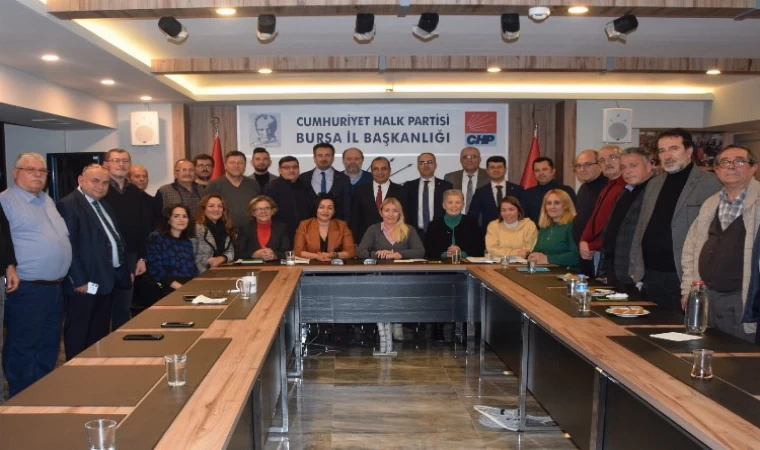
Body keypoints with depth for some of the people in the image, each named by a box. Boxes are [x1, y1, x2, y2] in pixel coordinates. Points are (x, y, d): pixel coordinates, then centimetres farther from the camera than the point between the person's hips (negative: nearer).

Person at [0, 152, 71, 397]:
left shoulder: (48, 201, 16)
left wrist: (70, 277, 19)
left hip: (55, 287, 8)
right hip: (26, 290, -8)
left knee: (49, 347, 16)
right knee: (23, 348, 3)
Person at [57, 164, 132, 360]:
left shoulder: (103, 205, 16)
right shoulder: (69, 205, -13)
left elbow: (116, 239, 20)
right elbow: (68, 246, -19)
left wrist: (125, 271, 14)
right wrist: (80, 281, -21)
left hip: (107, 280, 9)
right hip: (85, 284, -9)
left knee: (100, 334, 17)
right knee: (79, 335, 3)